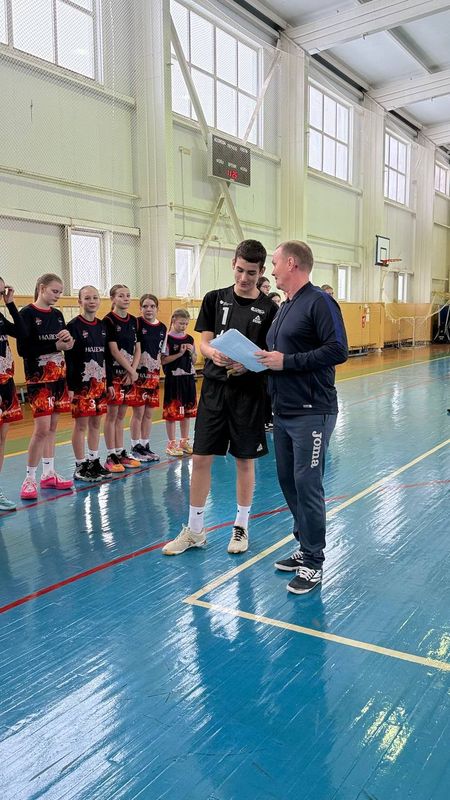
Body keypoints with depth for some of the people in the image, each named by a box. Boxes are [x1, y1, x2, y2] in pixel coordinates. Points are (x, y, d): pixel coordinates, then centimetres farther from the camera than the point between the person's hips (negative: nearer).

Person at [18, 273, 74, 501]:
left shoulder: (57, 314, 11)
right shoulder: (27, 313, -8)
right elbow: (23, 349, -16)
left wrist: (67, 341, -9)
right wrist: (55, 346, -18)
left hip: (58, 376, 7)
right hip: (38, 378, -6)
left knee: (52, 426, 10)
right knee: (42, 428, -11)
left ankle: (48, 474, 19)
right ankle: (30, 479, 1)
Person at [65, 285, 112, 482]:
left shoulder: (102, 326, 10)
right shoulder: (73, 326, -8)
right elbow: (69, 358, -11)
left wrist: (109, 382, 12)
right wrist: (70, 386, -16)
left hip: (99, 383, 6)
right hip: (81, 383, -6)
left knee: (96, 422, 12)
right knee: (81, 423, 0)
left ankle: (94, 461, 22)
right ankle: (80, 466, 9)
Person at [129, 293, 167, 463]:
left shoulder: (163, 328, 8)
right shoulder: (136, 323, -7)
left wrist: (158, 373, 13)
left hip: (154, 374, 5)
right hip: (139, 373, -5)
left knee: (149, 412, 10)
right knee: (138, 411, -1)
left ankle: (145, 446, 20)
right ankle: (136, 447, 10)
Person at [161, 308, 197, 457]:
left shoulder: (189, 339, 8)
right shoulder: (167, 338, -7)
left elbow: (194, 361, 13)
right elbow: (163, 360, -12)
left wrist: (191, 352, -7)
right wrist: (179, 354, -18)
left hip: (188, 378, 6)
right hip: (173, 379, -6)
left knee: (187, 411, 12)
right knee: (172, 412, 0)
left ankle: (184, 441, 23)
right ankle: (171, 444, 10)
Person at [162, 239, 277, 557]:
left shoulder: (269, 308, -1)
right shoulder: (215, 298, 5)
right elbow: (204, 342, 3)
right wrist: (214, 353, -20)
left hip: (249, 391, -2)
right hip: (215, 387, 2)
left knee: (245, 459, 8)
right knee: (201, 458, 4)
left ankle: (241, 527, 25)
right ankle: (194, 530, 19)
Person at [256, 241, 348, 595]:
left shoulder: (319, 302, -10)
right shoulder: (285, 307, 18)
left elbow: (338, 350, -19)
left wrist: (286, 361, -18)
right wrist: (263, 360, 2)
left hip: (311, 413, -9)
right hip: (283, 412, 9)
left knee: (307, 485, -4)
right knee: (289, 482, 14)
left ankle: (313, 564, 9)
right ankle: (306, 548, 29)